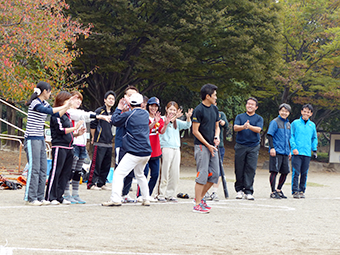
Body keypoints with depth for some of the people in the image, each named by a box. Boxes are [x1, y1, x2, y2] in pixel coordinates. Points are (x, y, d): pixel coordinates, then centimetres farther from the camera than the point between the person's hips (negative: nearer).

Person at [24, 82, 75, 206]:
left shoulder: (44, 103, 14)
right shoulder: (35, 103, -13)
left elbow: (57, 114, 17)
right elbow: (49, 111, -28)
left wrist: (67, 107, 7)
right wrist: (65, 106, -21)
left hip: (41, 139, 9)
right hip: (32, 139, -9)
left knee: (43, 169, 7)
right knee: (34, 168, -9)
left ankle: (39, 197, 11)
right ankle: (31, 198, -4)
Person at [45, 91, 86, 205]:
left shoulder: (66, 114, 19)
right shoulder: (56, 114, -8)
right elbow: (61, 130, -16)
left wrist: (77, 134, 8)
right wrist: (75, 128, -13)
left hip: (68, 147, 9)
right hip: (59, 146, -9)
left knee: (66, 173, 7)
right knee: (56, 172, -7)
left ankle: (59, 196, 12)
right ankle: (50, 197, -4)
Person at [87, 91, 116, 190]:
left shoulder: (112, 113, 16)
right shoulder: (99, 111, -6)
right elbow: (92, 125, -6)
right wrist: (94, 137, 1)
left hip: (109, 143, 7)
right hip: (99, 143, -7)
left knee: (106, 165, 7)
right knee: (96, 163, -9)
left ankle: (101, 183, 15)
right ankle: (91, 183, -6)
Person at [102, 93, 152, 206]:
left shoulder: (128, 115, -8)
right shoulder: (146, 114, 10)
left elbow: (115, 121, 4)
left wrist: (119, 108, 16)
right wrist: (123, 110, 26)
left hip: (135, 153, -7)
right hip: (147, 152, 7)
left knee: (118, 173, -8)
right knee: (140, 175, 25)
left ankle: (115, 199, -21)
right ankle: (146, 199, 26)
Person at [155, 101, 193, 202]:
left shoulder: (177, 122, 16)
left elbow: (186, 125, 3)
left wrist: (188, 118, -17)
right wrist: (173, 118, -36)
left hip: (176, 148, 6)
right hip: (166, 148, -6)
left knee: (175, 174, 5)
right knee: (164, 173, -5)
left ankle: (170, 195, 12)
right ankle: (161, 195, 1)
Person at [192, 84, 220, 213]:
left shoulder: (214, 109, 14)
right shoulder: (198, 110, -10)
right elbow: (195, 131, -11)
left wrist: (216, 137, 2)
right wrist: (208, 145, -14)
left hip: (212, 146, 8)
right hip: (201, 145, -8)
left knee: (214, 174, 6)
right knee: (202, 174, -9)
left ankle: (200, 197, 21)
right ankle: (197, 204, -4)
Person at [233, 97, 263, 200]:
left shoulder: (259, 118, 10)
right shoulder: (240, 117, 11)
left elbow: (258, 129, -8)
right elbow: (235, 128, -5)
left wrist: (250, 126, -28)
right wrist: (243, 127, -26)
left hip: (253, 146, -1)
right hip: (240, 146, 1)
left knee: (251, 169, -7)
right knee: (239, 169, 0)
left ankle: (248, 192, -6)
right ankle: (239, 190, 11)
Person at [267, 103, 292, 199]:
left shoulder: (288, 124, 18)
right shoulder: (275, 122, -4)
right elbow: (269, 135, -10)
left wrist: (289, 151, 23)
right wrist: (272, 148, -18)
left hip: (285, 152, 7)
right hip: (276, 152, -7)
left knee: (285, 172, 7)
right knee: (274, 171, -9)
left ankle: (279, 190, 21)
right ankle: (273, 192, -5)